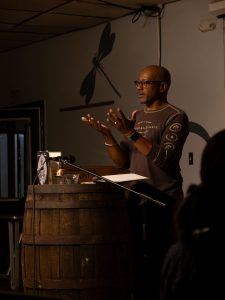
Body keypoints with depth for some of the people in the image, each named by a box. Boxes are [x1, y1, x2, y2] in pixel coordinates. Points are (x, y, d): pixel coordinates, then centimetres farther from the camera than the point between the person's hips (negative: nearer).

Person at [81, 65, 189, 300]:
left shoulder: (176, 117, -5)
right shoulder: (136, 117, 16)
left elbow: (163, 158, -17)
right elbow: (123, 162, 12)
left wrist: (131, 133, -21)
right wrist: (107, 135, -2)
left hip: (162, 201, -6)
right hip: (135, 200, 6)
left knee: (157, 265, -9)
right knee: (135, 263, 3)